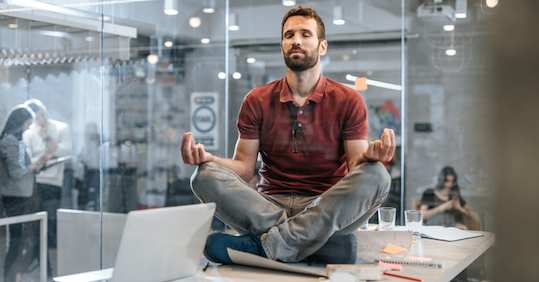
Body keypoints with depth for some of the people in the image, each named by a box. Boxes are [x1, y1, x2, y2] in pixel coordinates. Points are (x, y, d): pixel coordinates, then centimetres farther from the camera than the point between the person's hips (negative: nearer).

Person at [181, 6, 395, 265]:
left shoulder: (348, 101, 6)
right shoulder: (257, 101, 10)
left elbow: (356, 167, 0)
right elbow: (244, 168, 6)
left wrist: (368, 157, -25)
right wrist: (208, 159, -15)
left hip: (326, 208, -1)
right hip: (269, 206, 1)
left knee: (376, 176, -32)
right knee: (204, 177, -24)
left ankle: (263, 245, -33)